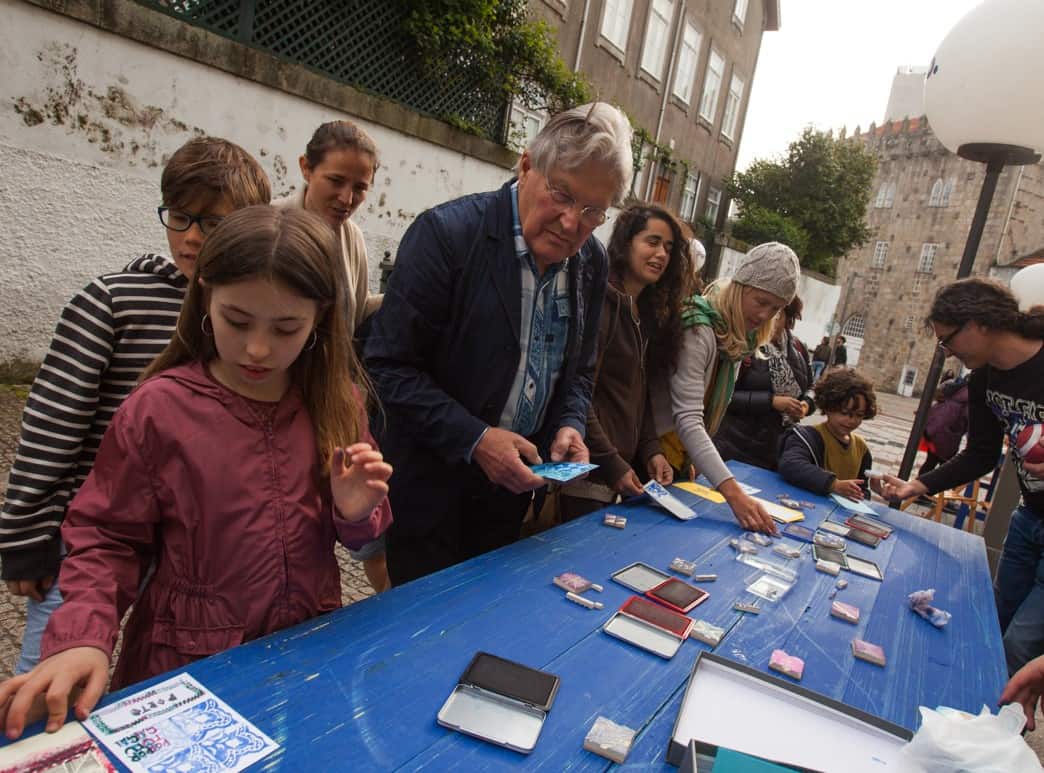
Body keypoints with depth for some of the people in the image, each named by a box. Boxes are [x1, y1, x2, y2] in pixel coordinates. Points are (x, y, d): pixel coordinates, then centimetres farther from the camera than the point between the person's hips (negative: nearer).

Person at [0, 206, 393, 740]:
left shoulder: (338, 401, -8)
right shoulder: (159, 408, -17)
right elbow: (108, 538, -8)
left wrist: (356, 514, -18)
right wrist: (83, 638, -22)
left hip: (313, 651, 3)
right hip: (187, 668, -2)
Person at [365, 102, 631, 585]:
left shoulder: (592, 264, -1)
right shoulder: (447, 233, -19)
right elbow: (389, 366, -19)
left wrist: (570, 426, -8)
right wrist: (473, 439, -25)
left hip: (512, 483, 6)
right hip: (428, 482, -5)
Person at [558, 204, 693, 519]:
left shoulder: (648, 314, 12)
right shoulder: (599, 301, -14)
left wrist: (651, 450, 3)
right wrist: (611, 464, -17)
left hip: (621, 464, 8)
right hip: (589, 471, -8)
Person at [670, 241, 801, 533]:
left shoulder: (740, 337, 2)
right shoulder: (700, 331, -24)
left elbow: (713, 406, 9)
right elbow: (688, 419, -32)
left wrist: (694, 462, 1)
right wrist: (732, 493, -39)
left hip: (683, 459, 8)